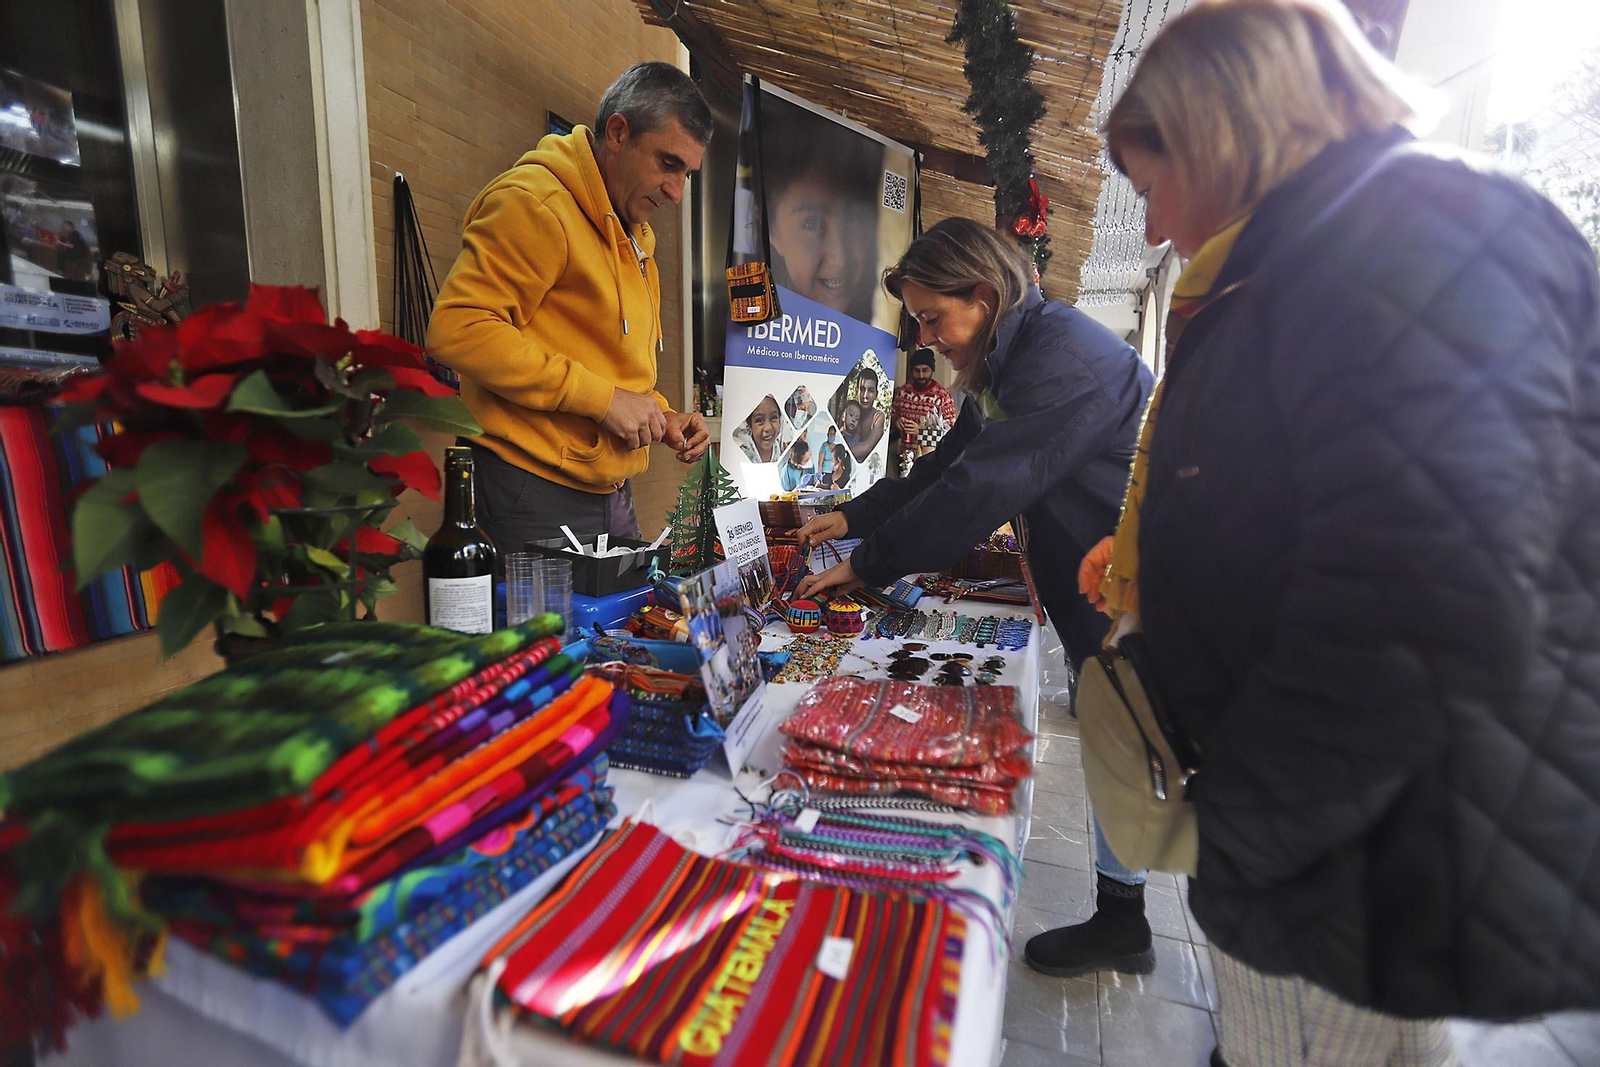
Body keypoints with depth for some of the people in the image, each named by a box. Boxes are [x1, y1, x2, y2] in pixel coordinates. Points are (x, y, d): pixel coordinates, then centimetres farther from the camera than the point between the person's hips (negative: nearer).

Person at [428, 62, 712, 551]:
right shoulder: (536, 203, -10)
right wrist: (600, 396, -21)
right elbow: (457, 327, -21)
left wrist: (661, 417, 8)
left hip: (611, 491, 9)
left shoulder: (634, 234, 20)